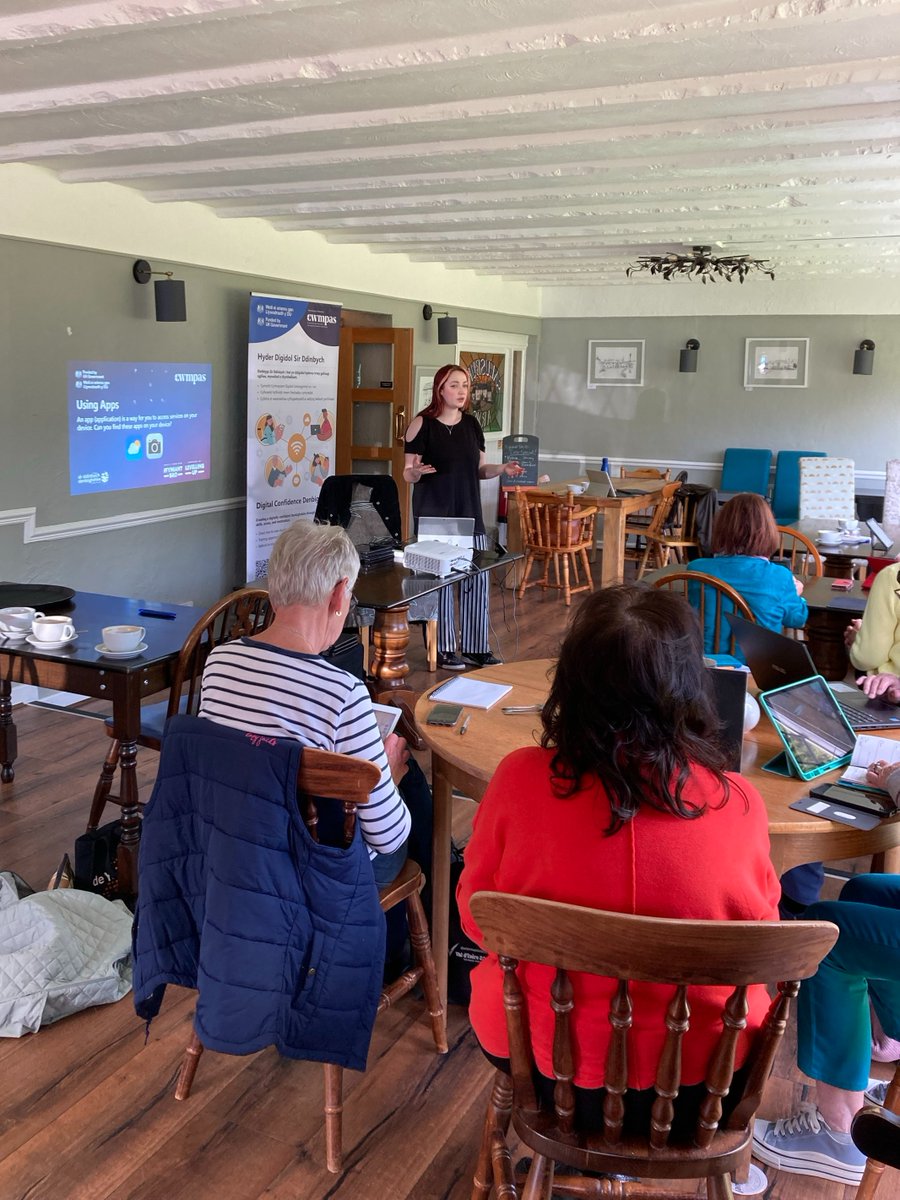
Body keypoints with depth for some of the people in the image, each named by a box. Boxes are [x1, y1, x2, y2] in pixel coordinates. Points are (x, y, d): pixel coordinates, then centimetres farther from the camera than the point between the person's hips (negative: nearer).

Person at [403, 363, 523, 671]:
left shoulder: (471, 424, 10)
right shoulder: (422, 424, -6)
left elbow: (479, 469, 15)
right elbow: (408, 474, -5)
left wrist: (502, 469, -4)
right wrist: (417, 471, -27)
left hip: (469, 513, 5)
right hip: (433, 516, -5)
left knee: (477, 579, 4)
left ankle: (476, 648, 15)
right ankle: (443, 650, 9)